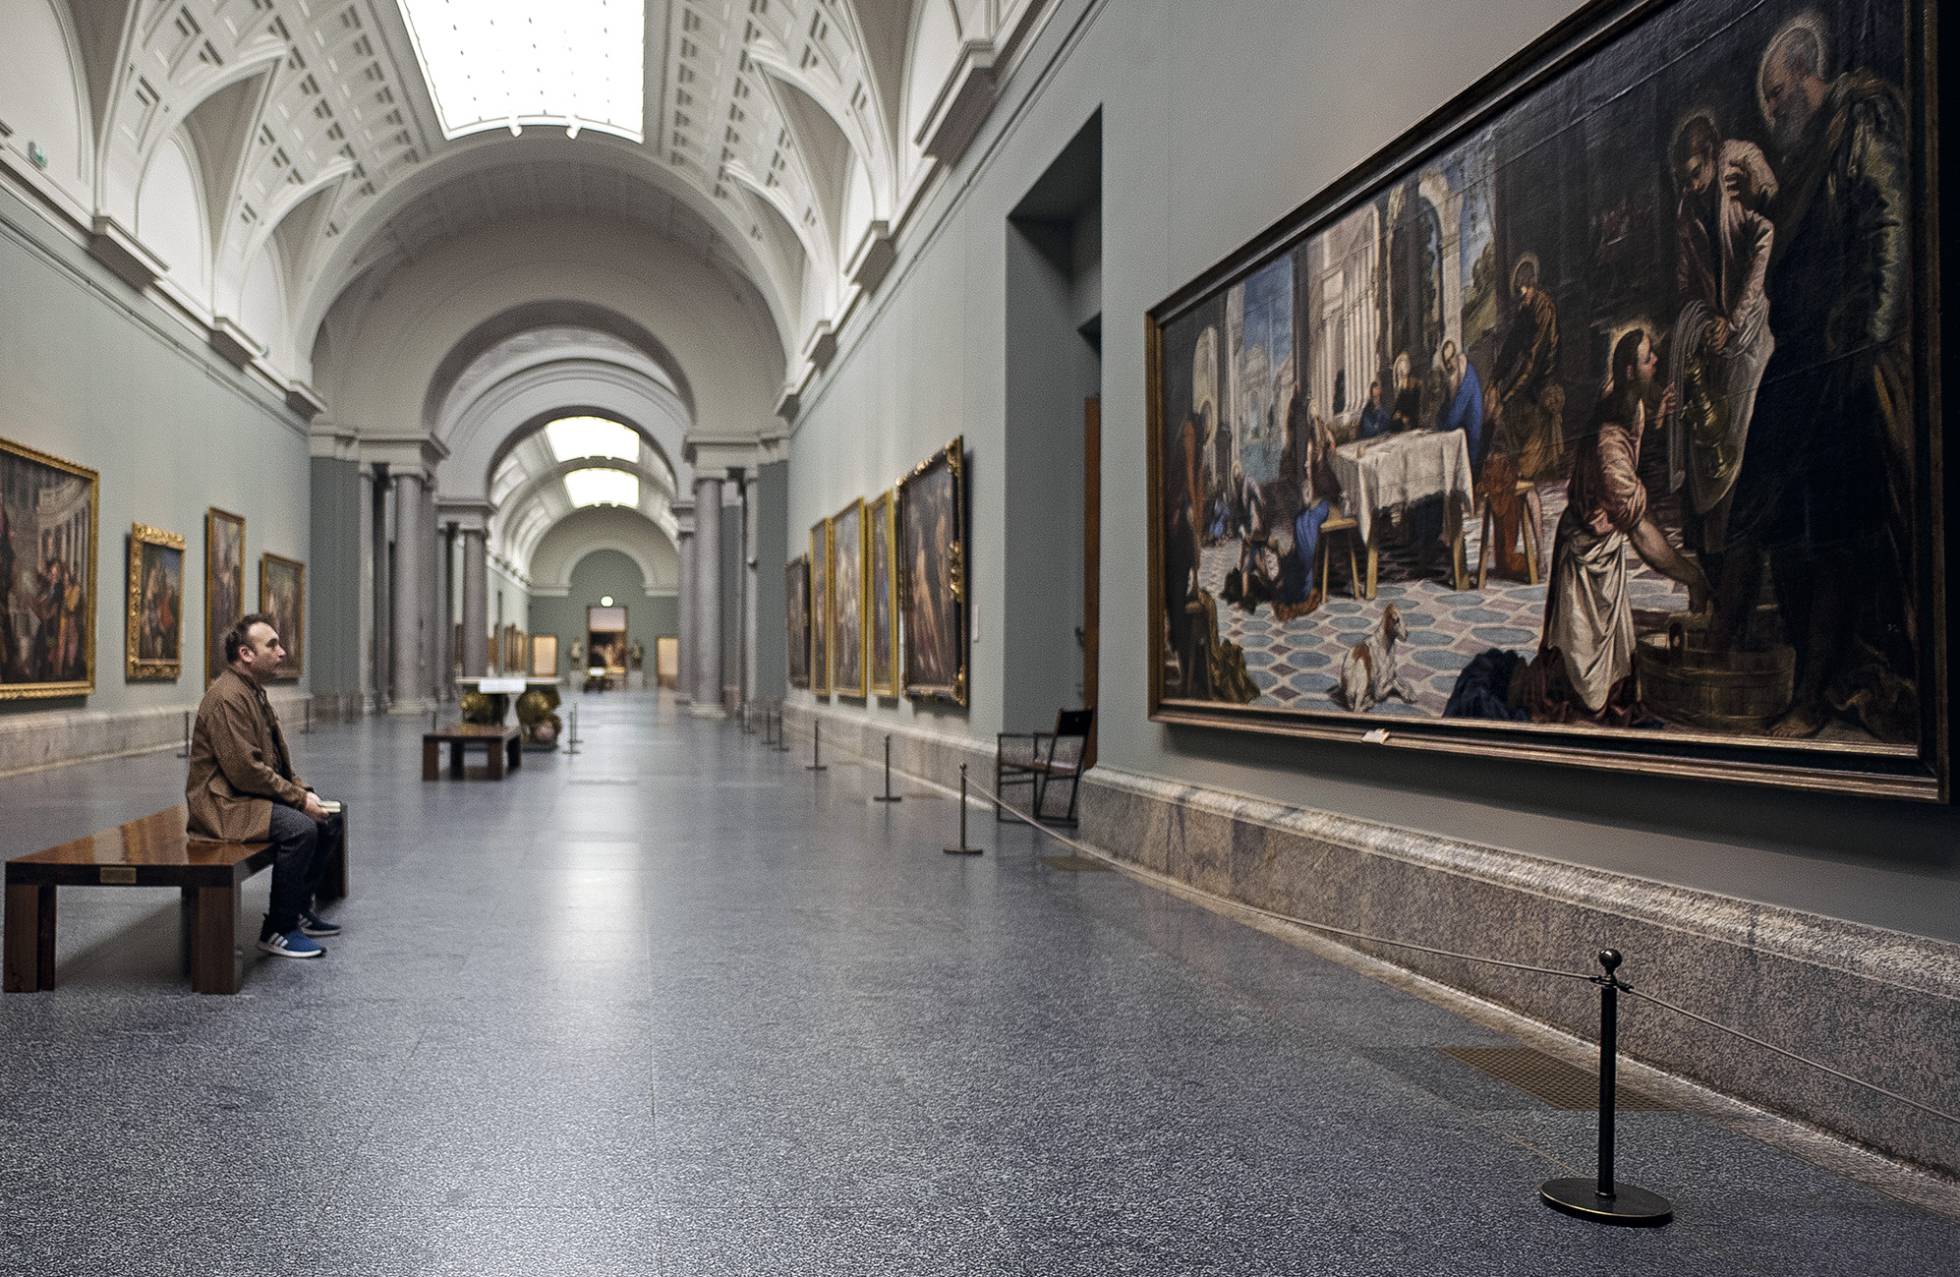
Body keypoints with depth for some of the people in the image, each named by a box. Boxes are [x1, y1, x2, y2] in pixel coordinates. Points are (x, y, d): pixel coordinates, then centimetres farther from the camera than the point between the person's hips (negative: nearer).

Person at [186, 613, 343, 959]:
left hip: (252, 796, 11)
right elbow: (245, 770, -24)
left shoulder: (253, 691, 14)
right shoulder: (227, 698, -19)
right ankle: (277, 931, -17)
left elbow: (278, 758, 19)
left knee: (329, 820, 6)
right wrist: (299, 799, -18)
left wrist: (302, 790, 3)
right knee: (300, 828, -28)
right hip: (224, 804, -11)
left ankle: (299, 909, 15)